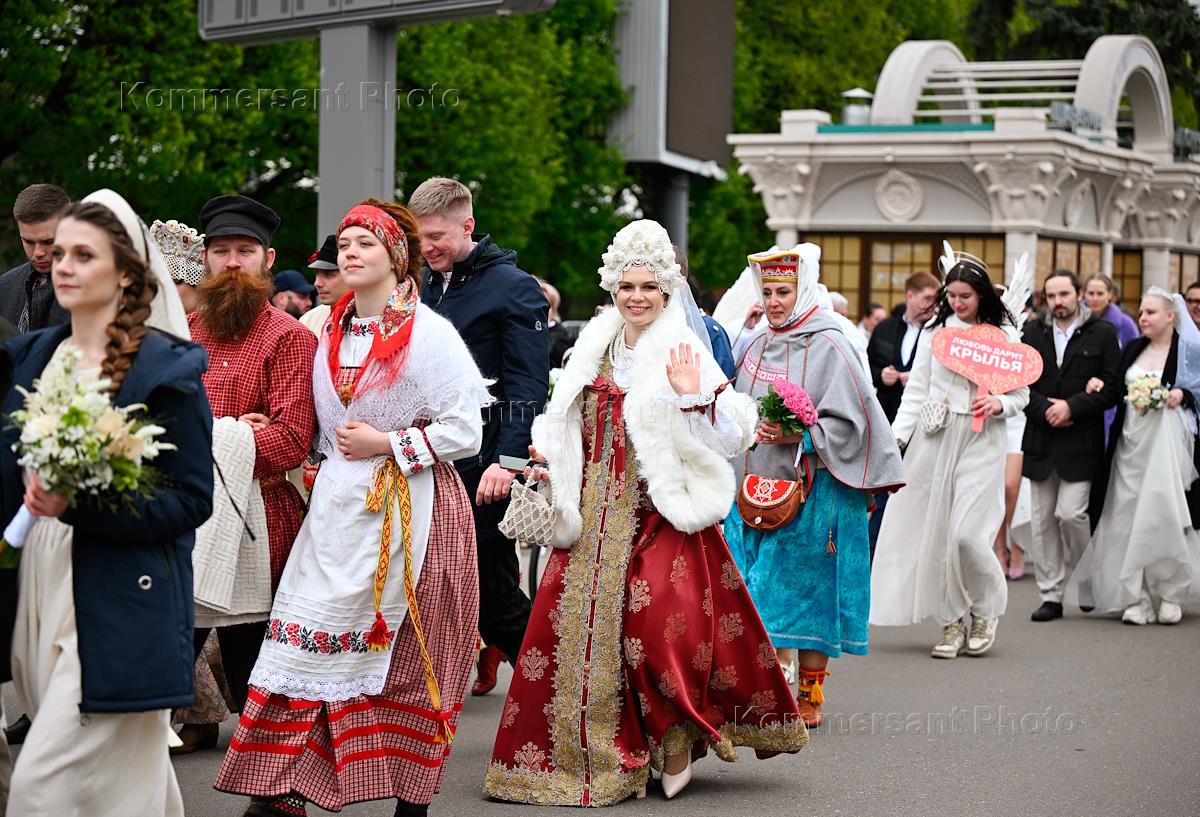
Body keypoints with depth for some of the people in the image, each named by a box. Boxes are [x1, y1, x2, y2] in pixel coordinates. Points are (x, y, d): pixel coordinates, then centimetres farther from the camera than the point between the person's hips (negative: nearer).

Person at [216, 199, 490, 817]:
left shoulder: (430, 333, -5)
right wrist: (337, 459, 12)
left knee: (407, 658, 0)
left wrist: (387, 444, -13)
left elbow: (465, 431, -9)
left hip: (411, 506, -5)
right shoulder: (330, 334, 13)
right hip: (338, 506, 5)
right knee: (309, 636, -3)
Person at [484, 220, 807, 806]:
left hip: (662, 515, -5)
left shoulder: (684, 354, -3)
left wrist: (695, 395, -21)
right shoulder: (594, 350, 12)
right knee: (570, 622, -1)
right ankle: (578, 750, 14)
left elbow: (734, 438, -8)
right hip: (597, 515, 5)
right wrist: (549, 458, 8)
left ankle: (677, 740, 6)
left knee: (659, 626, -17)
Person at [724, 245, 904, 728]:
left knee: (804, 592, -4)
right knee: (758, 593, 3)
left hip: (809, 492, -6)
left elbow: (848, 421, -12)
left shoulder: (827, 347, -7)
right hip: (757, 489, 6)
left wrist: (799, 436, -23)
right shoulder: (757, 347, 13)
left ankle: (809, 698, 3)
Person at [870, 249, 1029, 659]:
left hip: (980, 443, -2)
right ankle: (952, 621, 13)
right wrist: (895, 436, -2)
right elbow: (916, 391, 8)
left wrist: (999, 403, -12)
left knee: (967, 532, -12)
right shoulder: (934, 331, 7)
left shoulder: (1004, 335, 3)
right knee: (935, 532, 1)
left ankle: (985, 609, 13)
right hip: (933, 441, 2)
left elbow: (1021, 394, 9)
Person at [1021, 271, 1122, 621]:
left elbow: (1112, 389, -4)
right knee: (1043, 520, 5)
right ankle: (1050, 596, 11)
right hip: (1041, 441, 4)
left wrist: (1072, 407, -13)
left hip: (1081, 443, -4)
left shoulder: (1102, 333, 1)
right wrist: (1045, 411, -11)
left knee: (1070, 513, -13)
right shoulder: (1033, 333, 9)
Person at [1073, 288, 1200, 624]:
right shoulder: (1133, 350, 14)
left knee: (1164, 513, -9)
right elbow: (1118, 392, 16)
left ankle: (1169, 593, 5)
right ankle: (1140, 598, 4)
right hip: (1131, 440, 5)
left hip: (1168, 442, -5)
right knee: (1131, 516, 0)